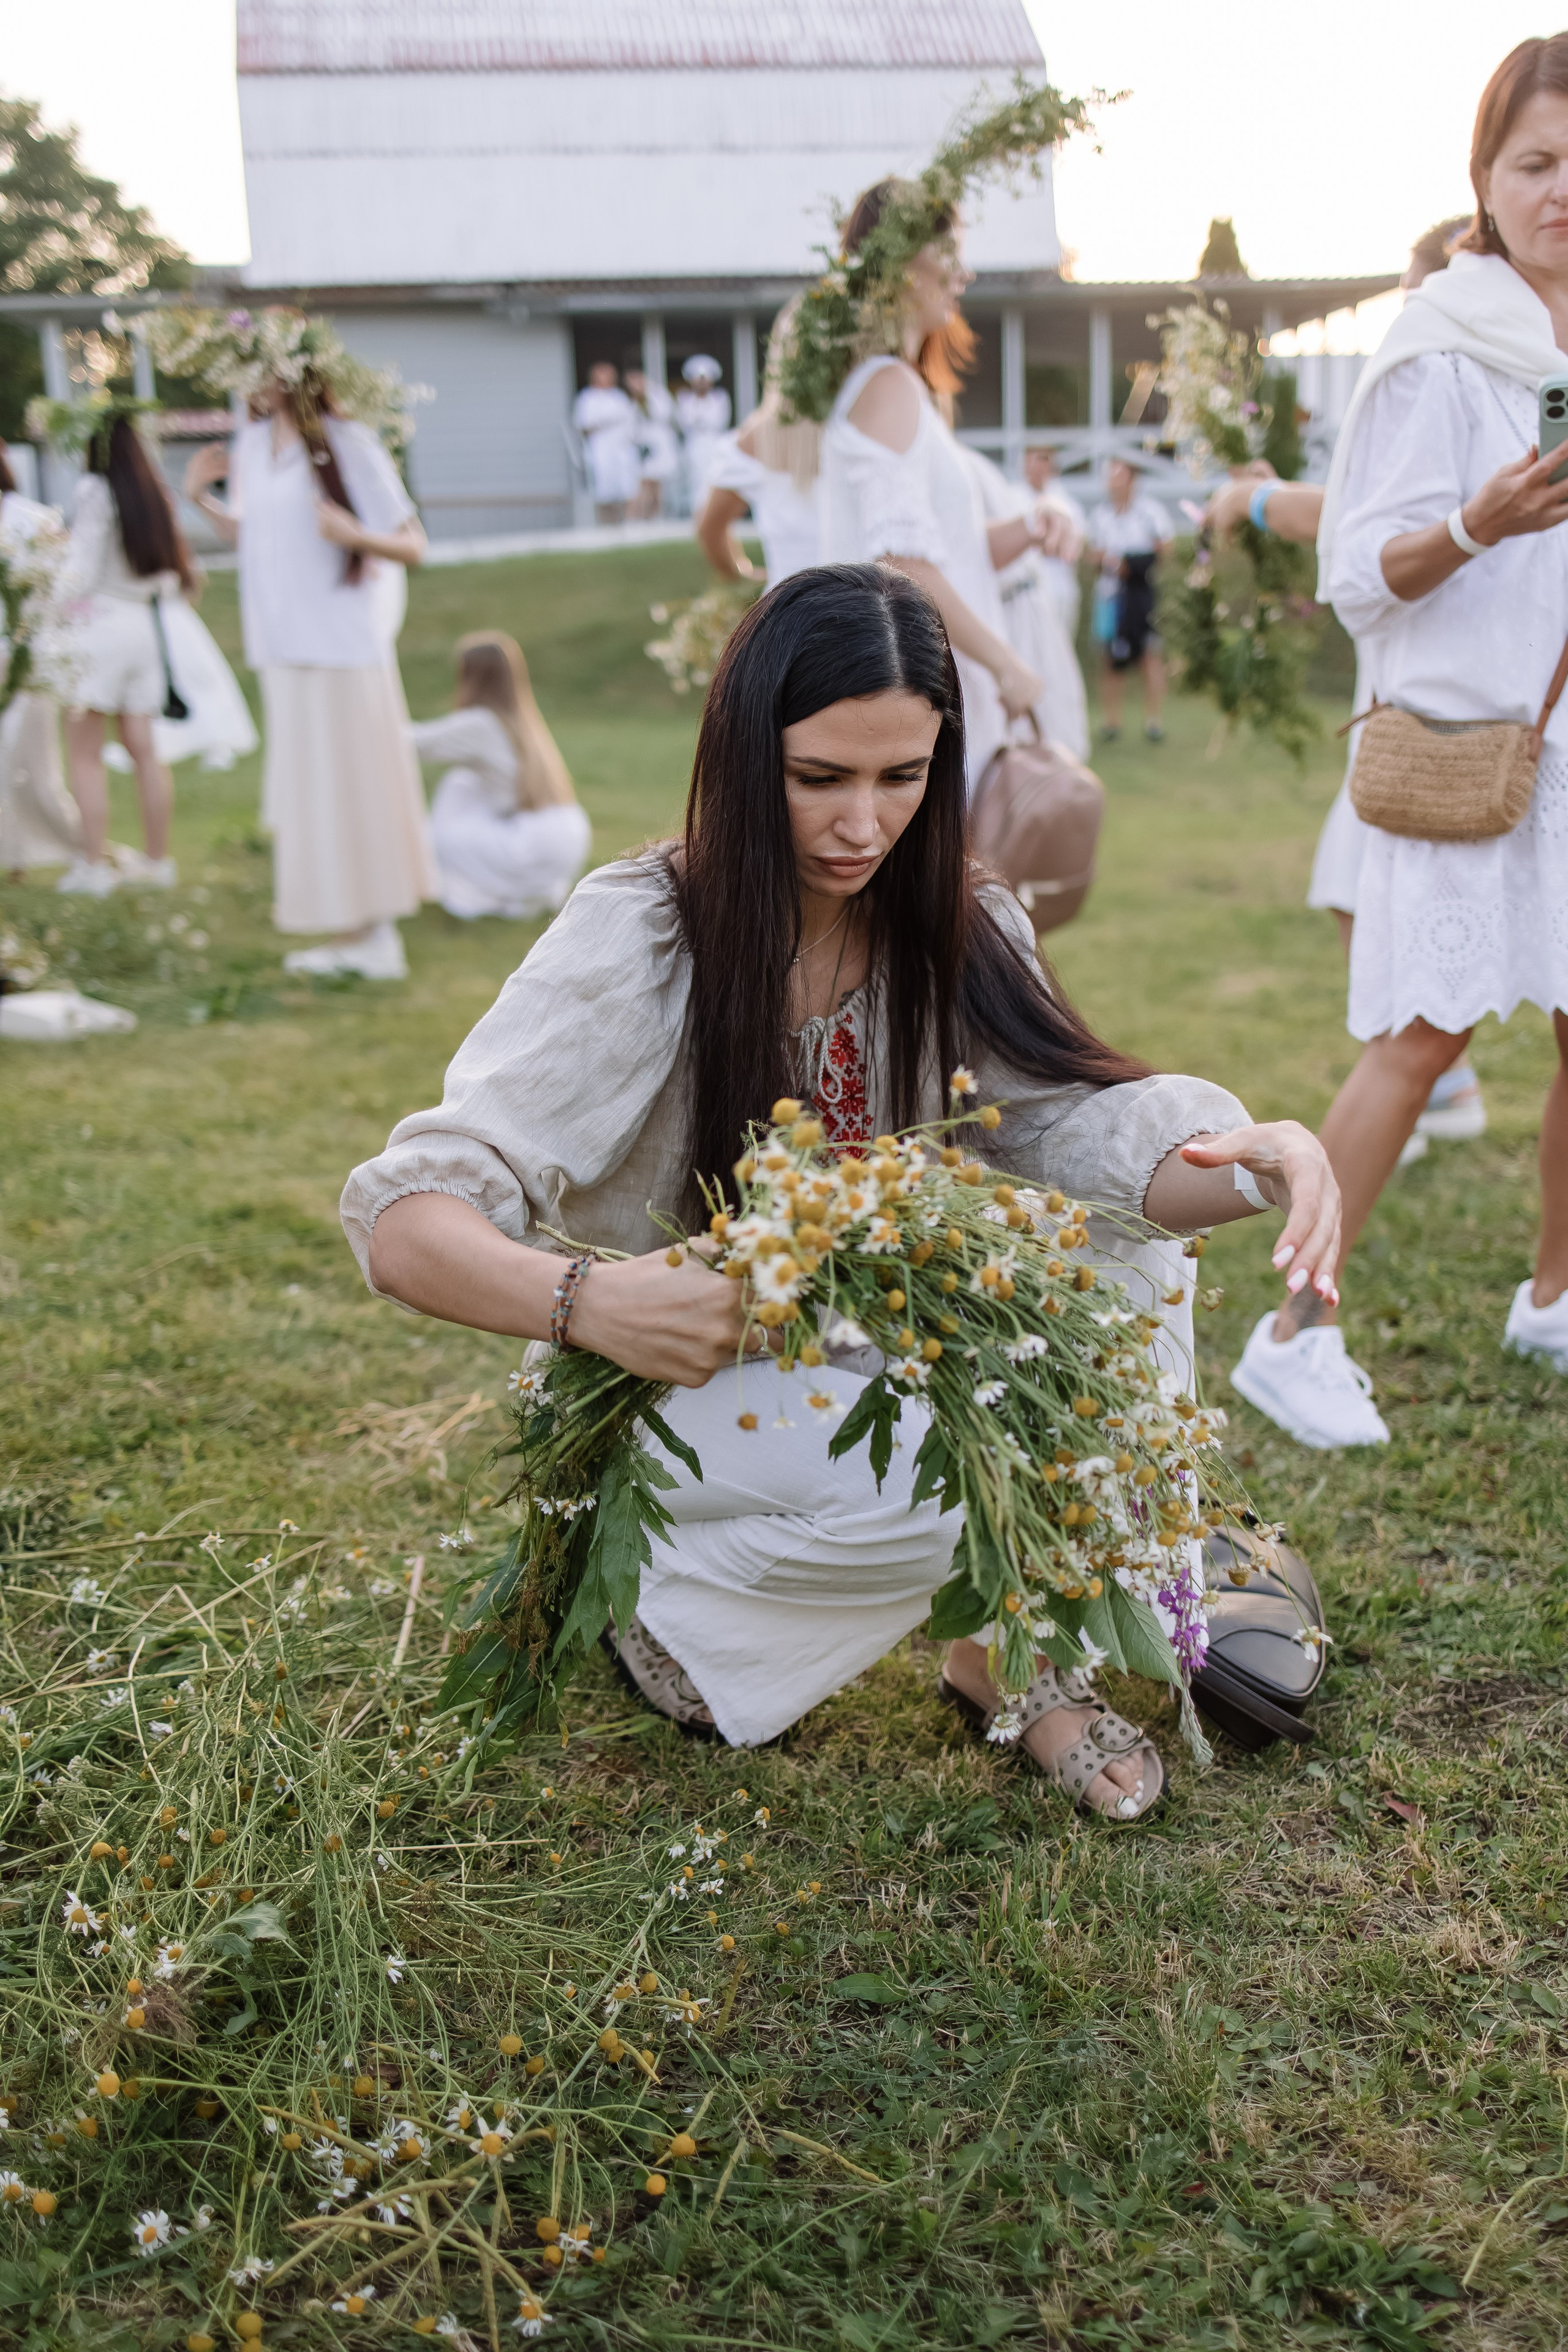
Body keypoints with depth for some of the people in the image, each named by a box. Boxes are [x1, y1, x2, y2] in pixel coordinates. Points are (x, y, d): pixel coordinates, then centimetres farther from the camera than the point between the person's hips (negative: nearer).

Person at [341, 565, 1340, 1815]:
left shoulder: (959, 931, -5)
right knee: (936, 1478, -32)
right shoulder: (635, 939, -21)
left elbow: (1079, 1116, -20)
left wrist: (1261, 1152, -41)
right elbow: (404, 1222, -27)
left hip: (878, 1360, 5)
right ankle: (674, 1614, -3)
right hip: (666, 1383, -5)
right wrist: (589, 1302, -48)